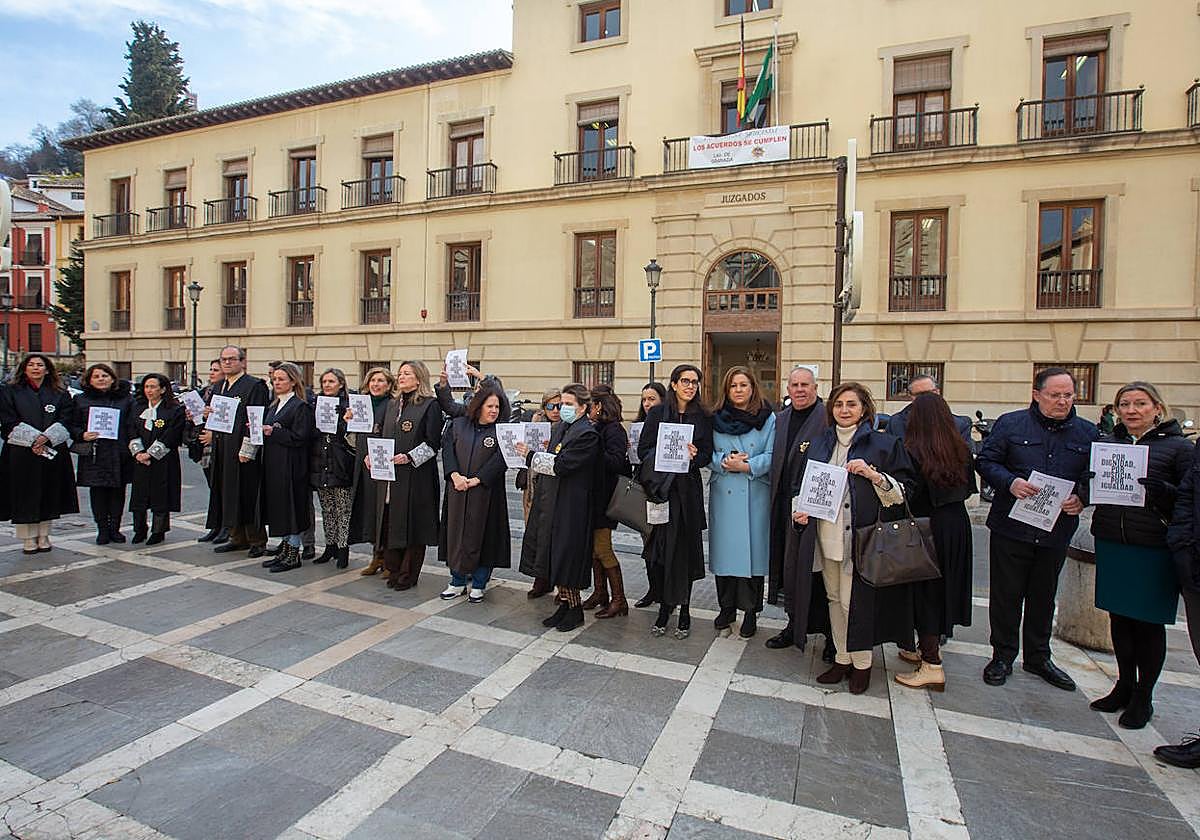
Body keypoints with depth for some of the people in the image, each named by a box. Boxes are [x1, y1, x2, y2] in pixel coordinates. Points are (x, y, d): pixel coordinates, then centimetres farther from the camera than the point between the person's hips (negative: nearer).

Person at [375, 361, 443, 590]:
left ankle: (408, 575, 12)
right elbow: (384, 438, 21)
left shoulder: (430, 405, -6)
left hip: (416, 475, -7)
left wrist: (410, 457, -19)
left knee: (412, 525, 1)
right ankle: (394, 571, 22)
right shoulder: (392, 405, 16)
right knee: (389, 524, 9)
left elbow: (433, 443, -10)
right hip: (388, 475, 7)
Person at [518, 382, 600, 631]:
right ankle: (565, 603, 25)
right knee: (553, 556, 13)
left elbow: (561, 465, -21)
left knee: (567, 557, 0)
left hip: (570, 506, -9)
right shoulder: (561, 427, 13)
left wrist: (531, 455, -12)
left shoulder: (587, 434, -15)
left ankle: (574, 608, 15)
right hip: (550, 501, 9)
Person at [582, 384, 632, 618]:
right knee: (593, 546, 14)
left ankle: (619, 599, 7)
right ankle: (600, 592, 27)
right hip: (592, 495, 9)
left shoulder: (614, 430, -13)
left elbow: (616, 462, -24)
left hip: (604, 497, -9)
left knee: (602, 548, -4)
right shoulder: (595, 428, 12)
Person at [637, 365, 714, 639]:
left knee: (686, 549, 3)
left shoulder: (703, 417, 6)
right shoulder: (657, 413, 4)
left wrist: (693, 456, -16)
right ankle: (664, 606, 16)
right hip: (660, 488, 0)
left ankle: (684, 610, 16)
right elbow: (643, 450, 0)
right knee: (660, 549, 1)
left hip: (688, 489, 0)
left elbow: (707, 455, 5)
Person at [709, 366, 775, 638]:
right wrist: (724, 461, -13)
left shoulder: (767, 418, 1)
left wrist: (746, 466, -16)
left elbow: (772, 456, -4)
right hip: (723, 493, 2)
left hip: (755, 495, -2)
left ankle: (750, 612, 15)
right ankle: (726, 607, 21)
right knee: (724, 548, 6)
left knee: (752, 549, 1)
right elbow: (709, 453, 6)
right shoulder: (717, 419, 8)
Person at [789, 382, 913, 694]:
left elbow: (905, 492, -3)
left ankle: (861, 664, 17)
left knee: (855, 601, -2)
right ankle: (842, 659, 27)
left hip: (861, 537, -5)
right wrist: (801, 510, 3)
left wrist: (874, 475, -19)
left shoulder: (884, 444, -1)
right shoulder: (820, 444, 12)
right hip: (826, 536, 5)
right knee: (834, 598, 12)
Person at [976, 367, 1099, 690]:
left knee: (1044, 595, 17)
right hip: (1011, 527, -3)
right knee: (1006, 594, 5)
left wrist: (1081, 497, -10)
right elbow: (985, 461, -4)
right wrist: (1010, 482, -20)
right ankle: (1003, 655, 20)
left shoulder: (1088, 433, 7)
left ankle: (1038, 657, 32)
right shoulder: (1010, 424, -3)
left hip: (1057, 530, 3)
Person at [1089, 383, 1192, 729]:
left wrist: (1160, 490, -25)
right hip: (1111, 543, 4)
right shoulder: (1107, 442, 9)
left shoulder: (1178, 447, -3)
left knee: (1148, 621, 7)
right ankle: (1124, 686, 30)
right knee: (1119, 616, 14)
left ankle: (1143, 696, 23)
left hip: (1154, 548, -4)